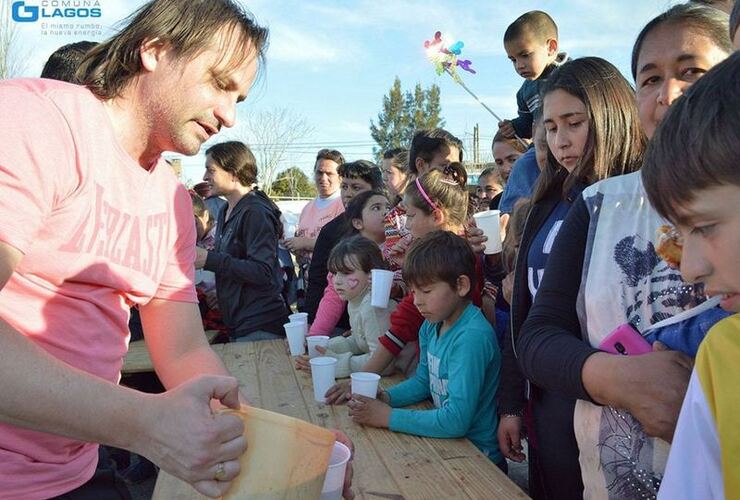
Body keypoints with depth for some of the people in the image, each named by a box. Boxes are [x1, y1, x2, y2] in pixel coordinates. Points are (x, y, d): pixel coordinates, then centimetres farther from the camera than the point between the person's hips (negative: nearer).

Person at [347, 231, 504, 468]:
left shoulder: (471, 337, -25)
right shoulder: (431, 326, 0)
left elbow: (456, 420, -28)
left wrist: (388, 416, -21)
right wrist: (386, 396, -5)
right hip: (446, 442, 7)